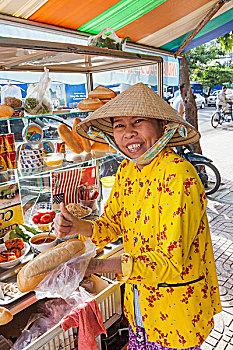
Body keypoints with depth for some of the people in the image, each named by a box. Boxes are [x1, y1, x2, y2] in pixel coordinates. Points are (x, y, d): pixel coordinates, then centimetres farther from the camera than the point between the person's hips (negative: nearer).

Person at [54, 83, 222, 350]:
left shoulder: (179, 176, -27)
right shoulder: (127, 170, -4)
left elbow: (172, 261, -28)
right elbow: (111, 224, 2)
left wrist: (98, 265, -33)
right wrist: (77, 227, -17)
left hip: (177, 306, -6)